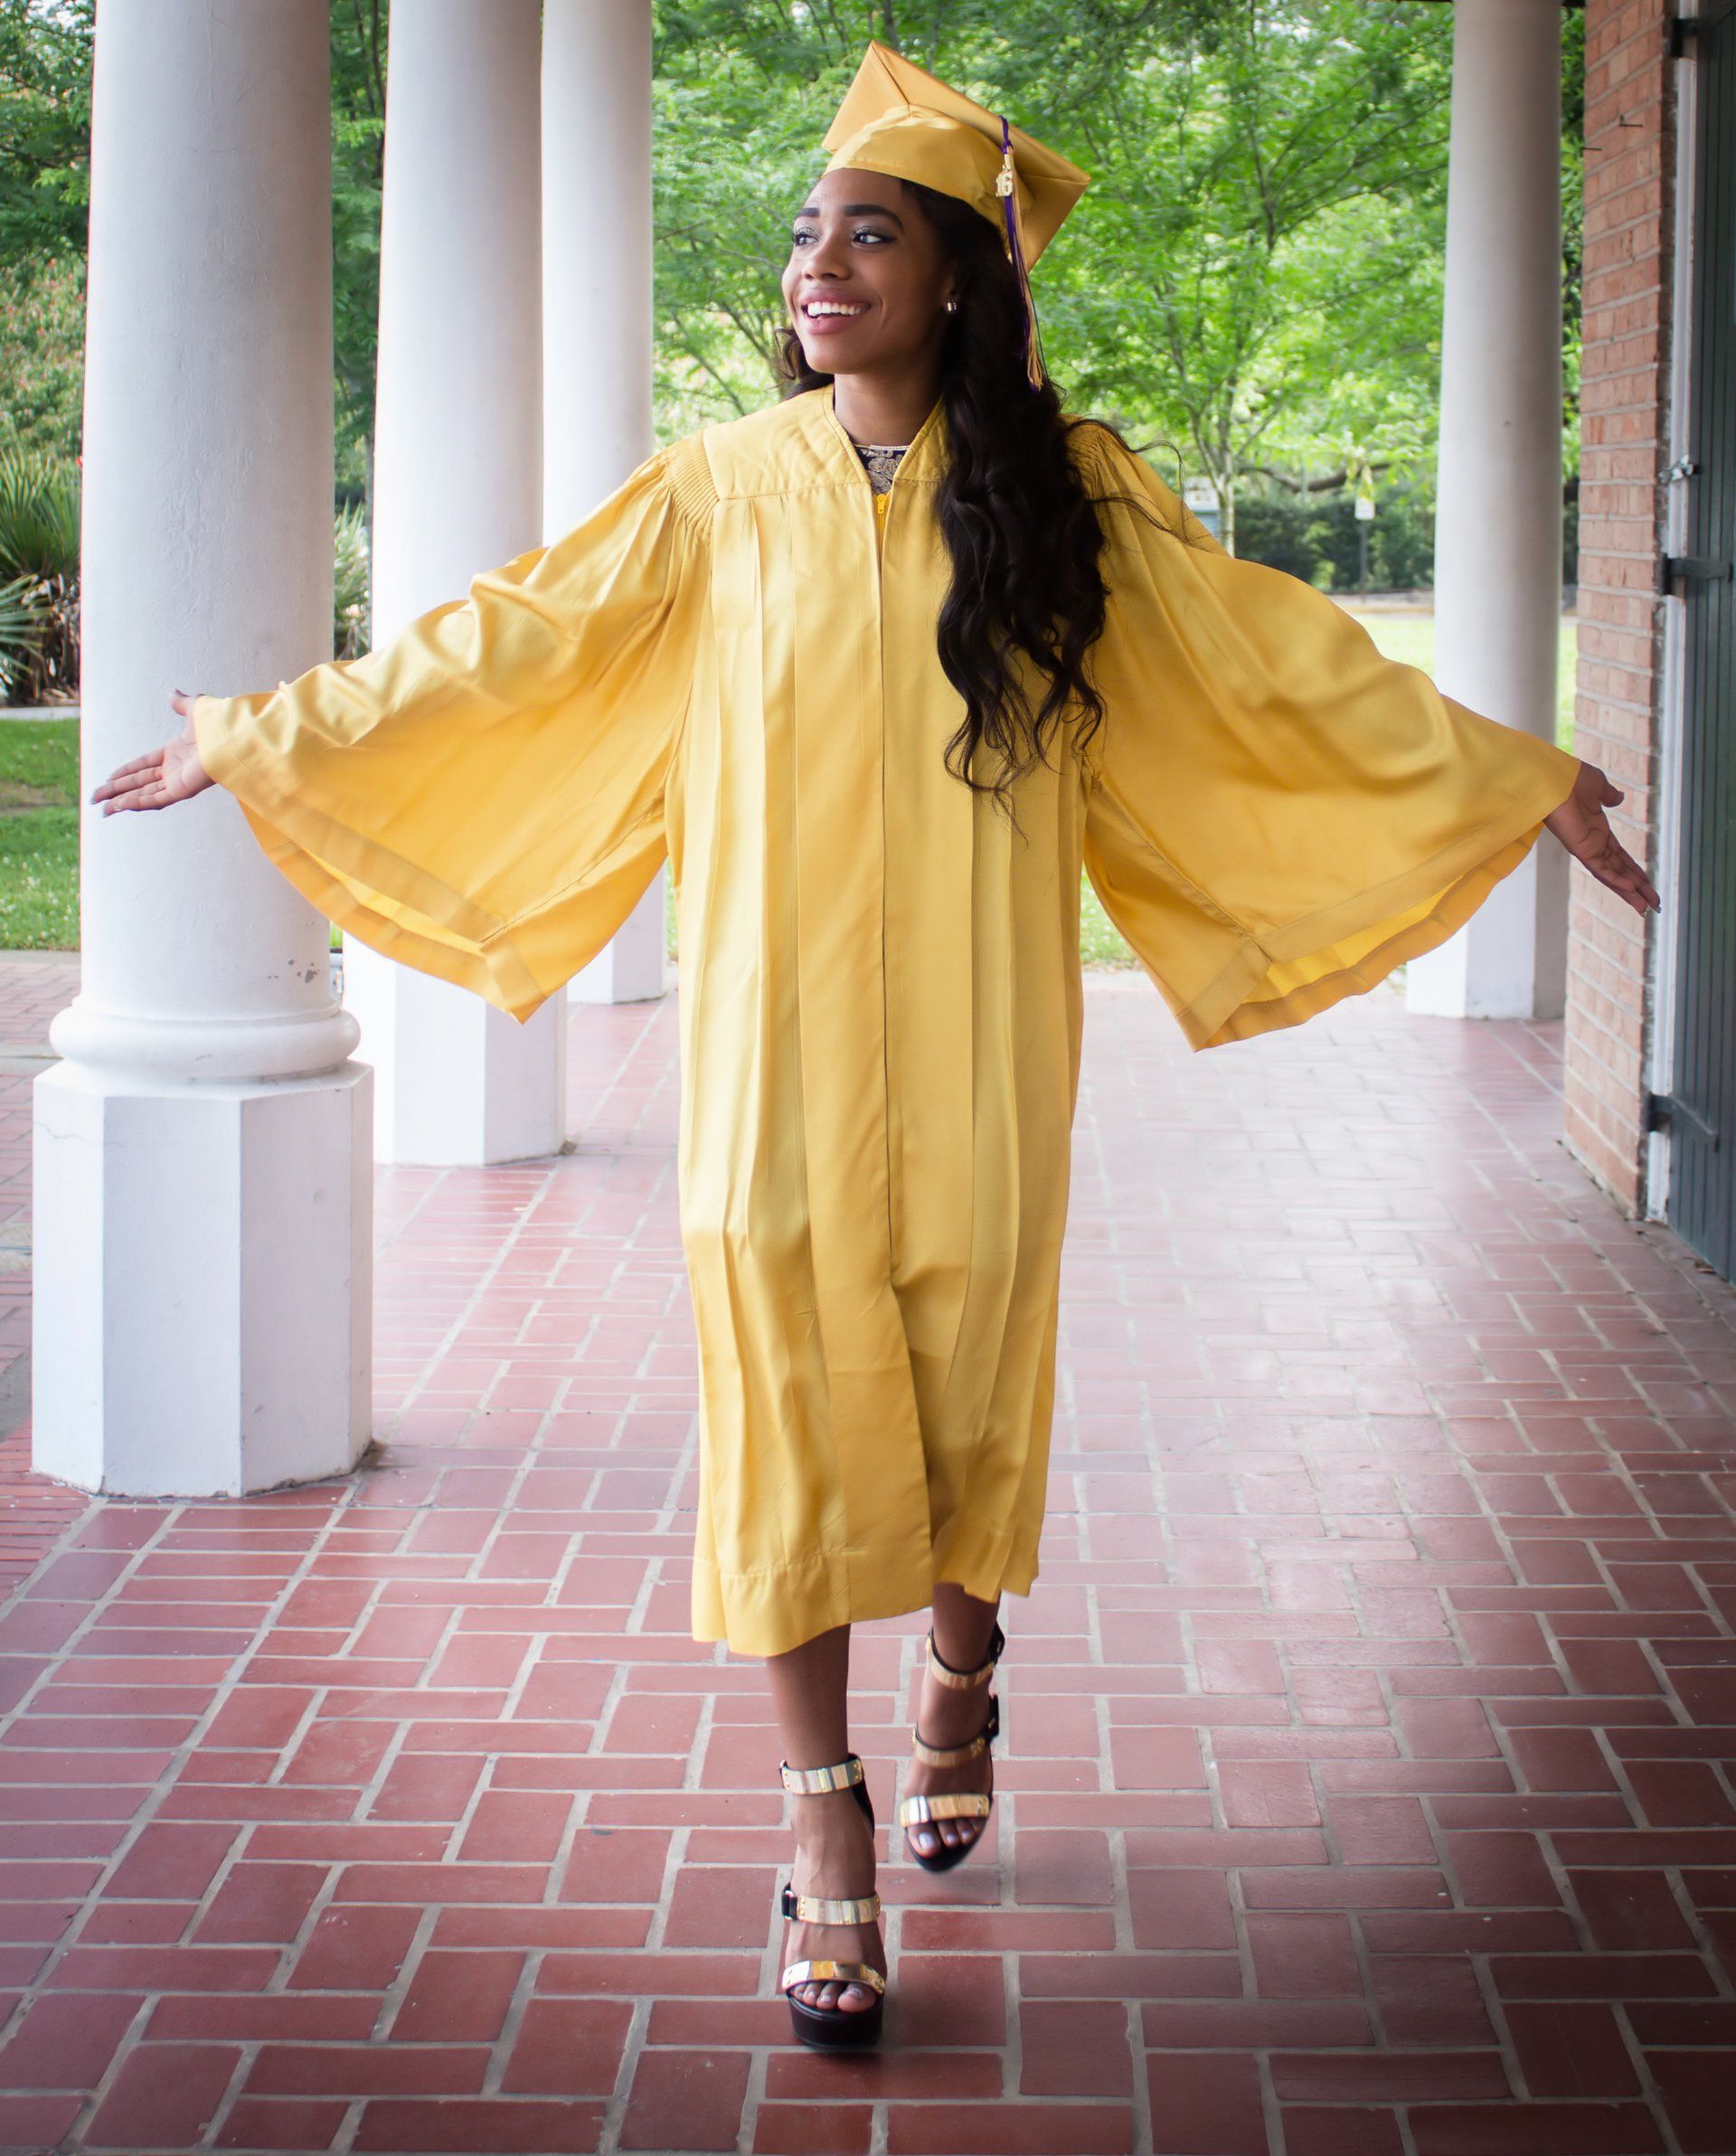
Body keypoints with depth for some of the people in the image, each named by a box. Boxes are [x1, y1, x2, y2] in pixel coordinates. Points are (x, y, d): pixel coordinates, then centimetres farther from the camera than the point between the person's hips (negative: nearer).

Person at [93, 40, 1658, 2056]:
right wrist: (257, 737, 7)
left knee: (970, 1376, 7)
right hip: (779, 1036, 0)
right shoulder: (725, 490, 2)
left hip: (968, 1041, 0)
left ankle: (960, 1677, 37)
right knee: (786, 1399, -3)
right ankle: (829, 1827, 6)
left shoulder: (1068, 495, 2)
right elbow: (499, 641, 7)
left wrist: (1513, 775, 5)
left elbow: (1275, 659, 6)